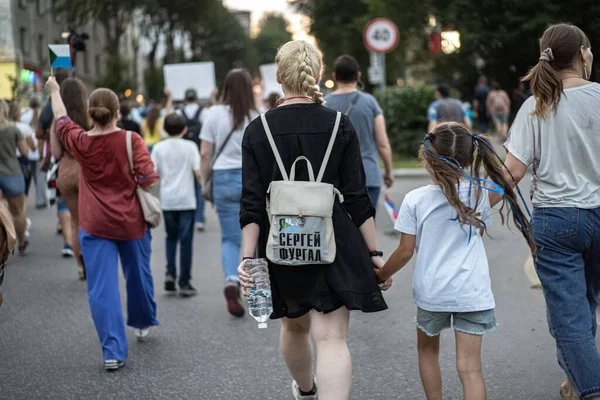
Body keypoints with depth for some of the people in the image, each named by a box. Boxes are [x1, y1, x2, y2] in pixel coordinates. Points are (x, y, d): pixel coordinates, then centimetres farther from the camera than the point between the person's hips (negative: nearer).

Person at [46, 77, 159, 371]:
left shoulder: (80, 142, -6)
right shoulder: (131, 140, -11)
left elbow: (61, 120, 14)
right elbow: (149, 179, -18)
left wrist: (54, 91, 31)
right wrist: (132, 182, 5)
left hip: (95, 224, 0)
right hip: (131, 222, 0)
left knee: (102, 286, -1)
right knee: (138, 273, 23)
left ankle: (113, 351, -7)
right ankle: (143, 323, 44)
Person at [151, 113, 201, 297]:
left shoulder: (159, 148, 1)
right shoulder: (190, 146, -3)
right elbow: (198, 172, -8)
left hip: (167, 200, 2)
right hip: (186, 200, -2)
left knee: (171, 237, 19)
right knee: (186, 240, 2)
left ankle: (170, 272, 2)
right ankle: (184, 283, 1)